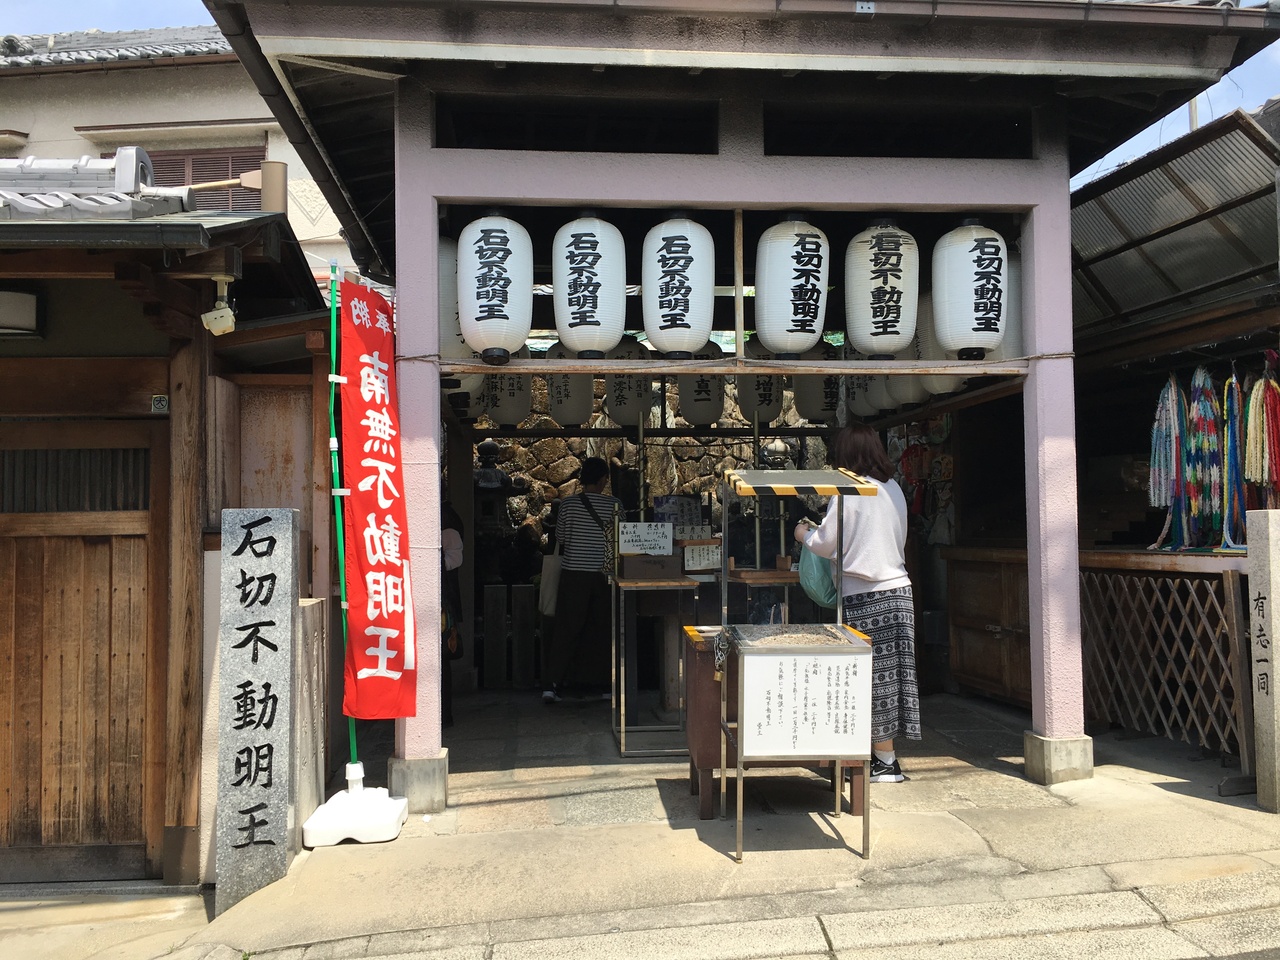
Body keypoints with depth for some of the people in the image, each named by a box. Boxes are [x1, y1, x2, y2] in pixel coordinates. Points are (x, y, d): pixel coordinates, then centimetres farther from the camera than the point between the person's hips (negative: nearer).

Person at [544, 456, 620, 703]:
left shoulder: (569, 504, -6)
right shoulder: (615, 505, -4)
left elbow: (561, 537, 4)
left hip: (574, 574, -1)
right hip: (604, 574, 1)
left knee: (566, 629, 2)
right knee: (600, 629, 12)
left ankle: (554, 683, -4)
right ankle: (597, 681, 19)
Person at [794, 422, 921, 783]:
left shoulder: (848, 492, -12)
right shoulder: (894, 489, 9)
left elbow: (827, 544, -8)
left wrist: (805, 534, 14)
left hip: (863, 596, -7)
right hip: (898, 590, 7)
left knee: (871, 677, 1)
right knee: (891, 673, 11)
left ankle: (886, 762, 6)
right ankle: (883, 755, 19)